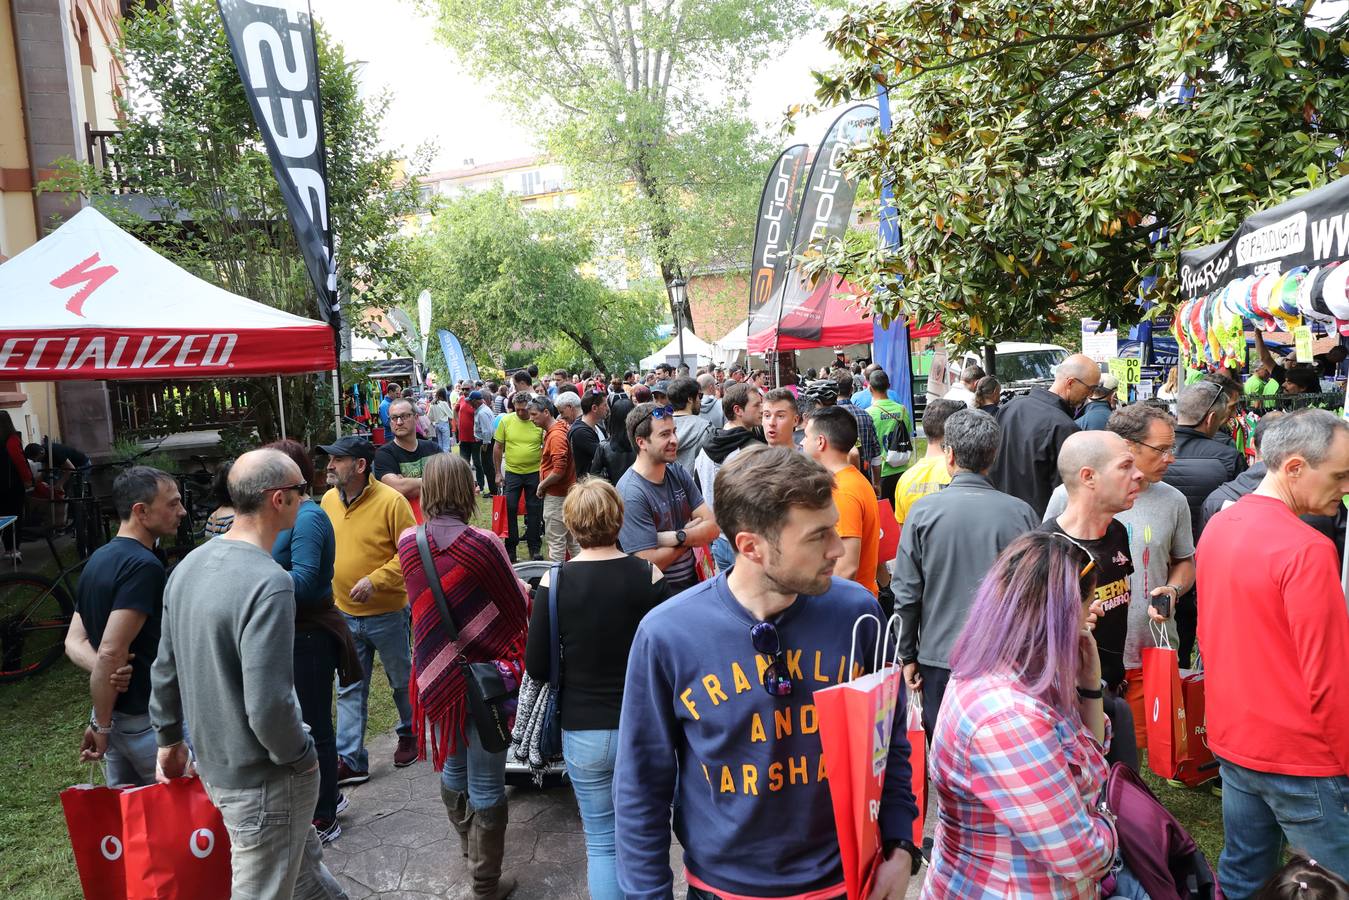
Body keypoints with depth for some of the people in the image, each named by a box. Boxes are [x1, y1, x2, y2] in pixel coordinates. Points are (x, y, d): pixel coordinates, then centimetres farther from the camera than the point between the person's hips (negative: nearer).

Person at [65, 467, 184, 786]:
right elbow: (112, 652, -26)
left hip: (115, 713, 9)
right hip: (147, 718, -9)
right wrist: (101, 727, -17)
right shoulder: (143, 566, -21)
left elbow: (74, 640, 8)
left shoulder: (99, 559, 9)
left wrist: (104, 669, -10)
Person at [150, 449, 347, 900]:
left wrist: (170, 739, 22)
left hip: (214, 763, 8)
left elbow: (165, 669, 10)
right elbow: (269, 705, -31)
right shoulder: (268, 583, -28)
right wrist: (301, 756, -14)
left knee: (306, 863, 26)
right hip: (263, 781, -8)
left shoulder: (189, 566, 0)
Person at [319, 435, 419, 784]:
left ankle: (409, 734, 39)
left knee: (401, 681, 15)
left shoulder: (391, 501, -18)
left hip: (387, 613, -4)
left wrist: (375, 580, -24)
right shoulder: (328, 500, 0)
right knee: (349, 690, 9)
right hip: (344, 614, 5)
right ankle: (350, 760, 18)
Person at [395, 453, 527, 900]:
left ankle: (469, 844, 49)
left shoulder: (407, 541, -7)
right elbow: (516, 605, -10)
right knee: (485, 783, 9)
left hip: (435, 675, 5)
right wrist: (521, 587, 14)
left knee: (452, 767, 26)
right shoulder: (482, 543, -21)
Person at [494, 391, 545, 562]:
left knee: (534, 511, 8)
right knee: (509, 510, 3)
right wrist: (498, 472, 2)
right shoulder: (506, 420, -5)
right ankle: (510, 547, 17)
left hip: (535, 473, -1)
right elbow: (498, 448, 3)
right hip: (512, 472, 1)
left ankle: (535, 548, 22)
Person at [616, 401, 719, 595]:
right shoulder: (630, 494, -23)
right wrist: (692, 535, -12)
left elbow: (712, 527, -6)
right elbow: (651, 563, -25)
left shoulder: (677, 472, -3)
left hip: (692, 584, 7)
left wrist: (677, 537, -23)